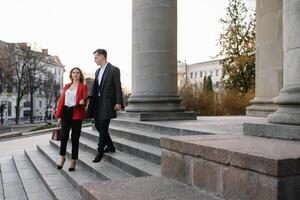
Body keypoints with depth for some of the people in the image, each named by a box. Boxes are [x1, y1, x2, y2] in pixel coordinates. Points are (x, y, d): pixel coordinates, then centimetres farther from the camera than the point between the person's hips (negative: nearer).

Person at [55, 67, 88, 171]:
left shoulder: (83, 87, 5)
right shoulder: (66, 86, 16)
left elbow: (84, 99, -2)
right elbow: (62, 100, 12)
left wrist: (82, 102, -26)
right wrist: (58, 115, 7)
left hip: (76, 113, -3)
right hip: (66, 112, 3)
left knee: (75, 137, 1)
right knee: (64, 135, -7)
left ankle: (73, 160, 11)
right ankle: (62, 157, 11)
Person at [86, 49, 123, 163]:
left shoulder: (114, 70, -6)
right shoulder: (97, 71, 16)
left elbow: (118, 87, -10)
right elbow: (94, 87, 12)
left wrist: (119, 102, -16)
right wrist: (89, 98, -2)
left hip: (107, 103, -8)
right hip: (98, 102, 8)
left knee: (103, 127, -5)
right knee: (98, 125, 11)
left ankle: (100, 152, 4)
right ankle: (110, 146, 25)